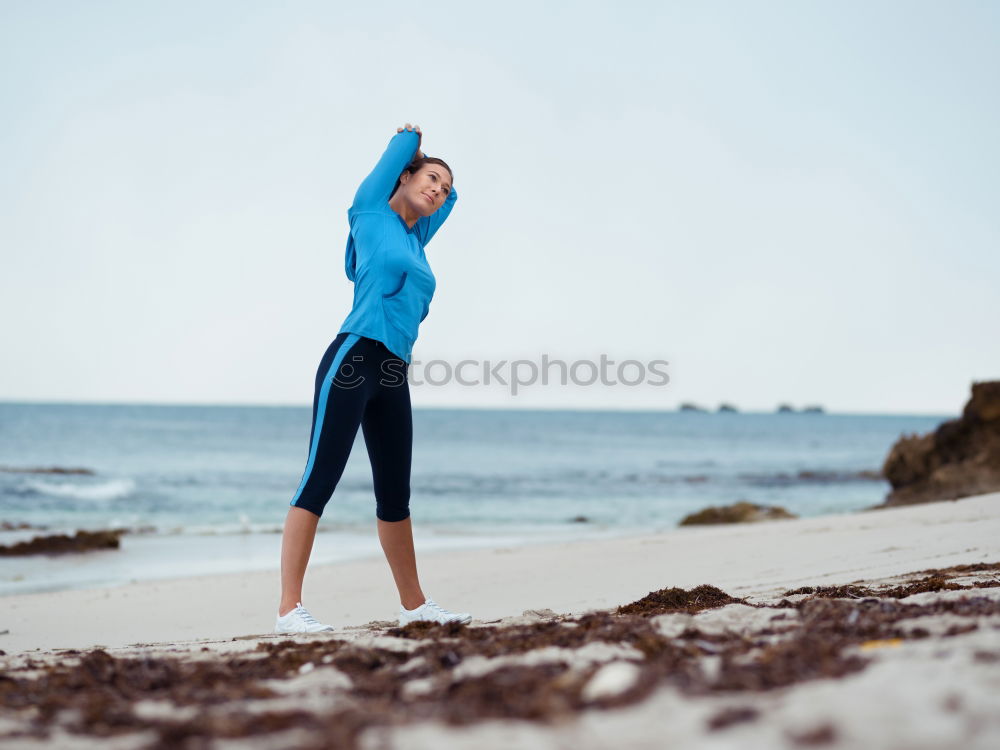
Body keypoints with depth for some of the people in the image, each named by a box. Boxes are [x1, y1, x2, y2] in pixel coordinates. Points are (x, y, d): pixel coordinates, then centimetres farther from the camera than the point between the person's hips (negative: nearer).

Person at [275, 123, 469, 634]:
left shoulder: (416, 237, 22)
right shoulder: (370, 211, 4)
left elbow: (449, 197, 40)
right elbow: (403, 147, 8)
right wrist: (410, 138, 26)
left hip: (394, 376, 8)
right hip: (354, 359, -8)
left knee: (395, 495, 14)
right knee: (319, 481, -11)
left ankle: (414, 605, 23)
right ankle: (288, 609, -14)